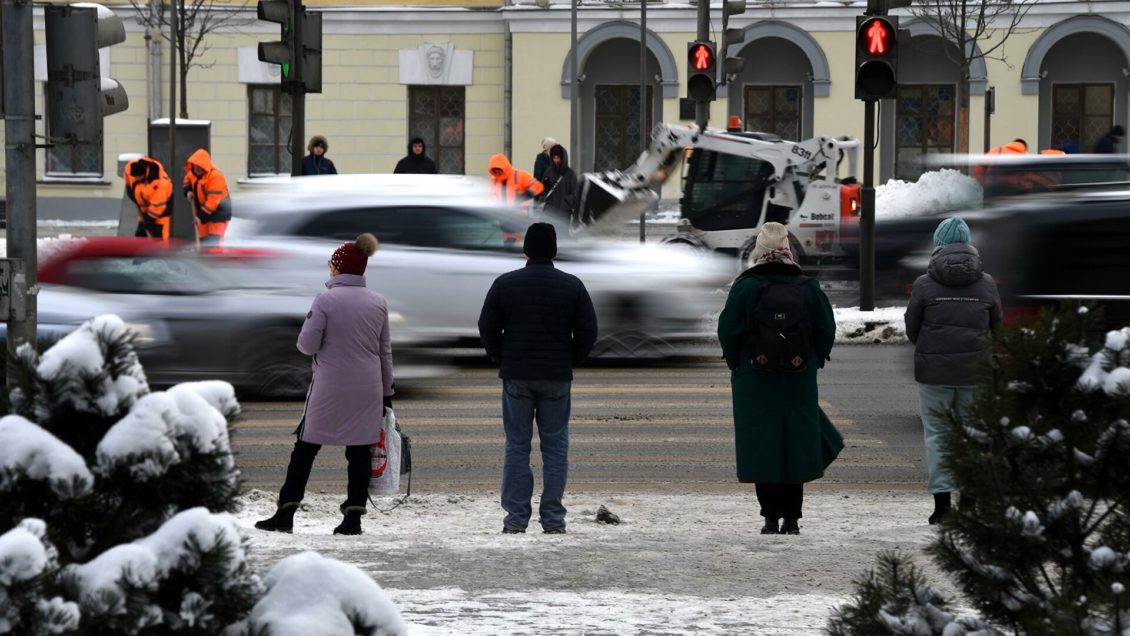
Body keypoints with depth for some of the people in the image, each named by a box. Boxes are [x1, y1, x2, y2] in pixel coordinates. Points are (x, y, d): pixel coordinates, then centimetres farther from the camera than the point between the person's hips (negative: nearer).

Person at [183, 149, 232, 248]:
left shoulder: (216, 176, -27)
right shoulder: (192, 173, -2)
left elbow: (213, 200, -30)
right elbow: (188, 180, 23)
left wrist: (200, 216, -28)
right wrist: (188, 191, 0)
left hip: (218, 211, -8)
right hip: (203, 211, 8)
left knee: (214, 243, -19)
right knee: (203, 241, 12)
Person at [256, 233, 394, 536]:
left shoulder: (326, 300, -11)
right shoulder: (379, 303, 2)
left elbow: (307, 345, -9)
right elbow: (385, 351, 8)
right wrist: (387, 392, 15)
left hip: (329, 387, -3)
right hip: (367, 389, 3)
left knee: (306, 446, 6)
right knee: (359, 451, 7)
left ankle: (286, 513, 5)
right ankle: (353, 516, 3)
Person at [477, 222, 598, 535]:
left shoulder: (505, 284, -3)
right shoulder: (572, 286, -1)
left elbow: (487, 328, 0)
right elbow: (588, 333, 0)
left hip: (516, 376, 0)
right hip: (557, 379, 0)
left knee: (517, 446, 5)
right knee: (555, 446, 5)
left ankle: (515, 517, 3)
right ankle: (553, 518, 3)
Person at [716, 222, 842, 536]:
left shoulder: (745, 286, -8)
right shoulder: (808, 287, -1)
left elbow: (728, 331, -7)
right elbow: (827, 330, 3)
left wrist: (736, 365, 7)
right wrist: (812, 364, 14)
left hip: (754, 380, -2)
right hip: (799, 381, 2)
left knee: (762, 448, 3)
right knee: (796, 445, 9)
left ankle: (772, 518, 1)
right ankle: (792, 518, 9)